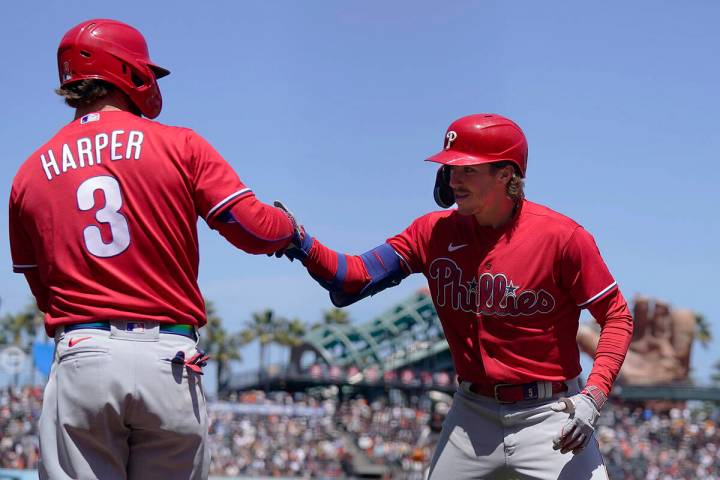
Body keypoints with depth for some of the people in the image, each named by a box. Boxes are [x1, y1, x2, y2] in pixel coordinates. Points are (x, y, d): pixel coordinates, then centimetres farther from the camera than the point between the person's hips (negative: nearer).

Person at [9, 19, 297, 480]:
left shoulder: (30, 171, 12)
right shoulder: (180, 146, 3)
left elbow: (43, 289, 16)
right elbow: (258, 231, 0)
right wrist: (289, 225, 21)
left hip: (80, 359, 1)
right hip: (169, 362, -1)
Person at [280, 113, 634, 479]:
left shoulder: (561, 236, -12)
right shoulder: (435, 232, 0)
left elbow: (617, 316, -7)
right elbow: (355, 277, -6)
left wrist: (594, 396, -18)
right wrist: (301, 245, -23)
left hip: (550, 415, -4)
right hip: (472, 415, 4)